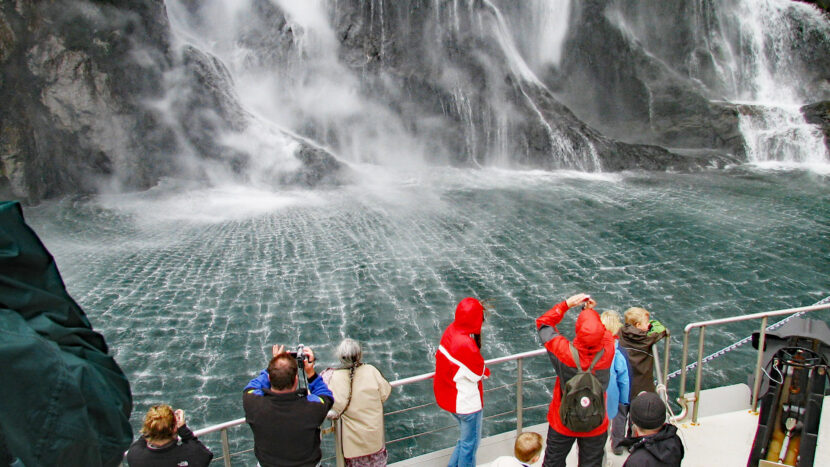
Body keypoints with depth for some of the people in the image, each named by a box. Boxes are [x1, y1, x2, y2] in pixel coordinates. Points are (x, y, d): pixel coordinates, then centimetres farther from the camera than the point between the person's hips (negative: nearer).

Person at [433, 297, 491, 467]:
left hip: (448, 397, 9)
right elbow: (479, 373, -18)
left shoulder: (451, 330, -10)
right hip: (467, 402, -8)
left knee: (466, 438, 28)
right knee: (470, 443, 13)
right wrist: (486, 371, 3)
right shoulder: (466, 345, -33)